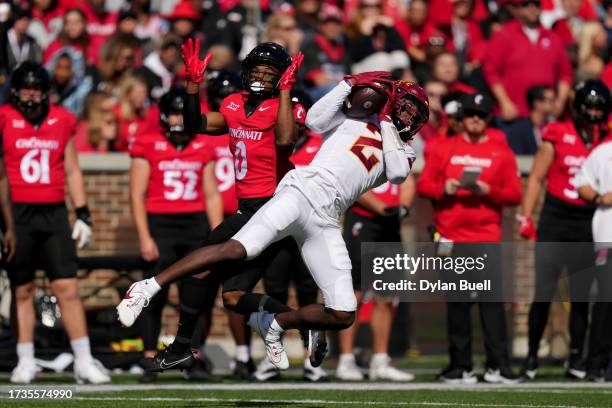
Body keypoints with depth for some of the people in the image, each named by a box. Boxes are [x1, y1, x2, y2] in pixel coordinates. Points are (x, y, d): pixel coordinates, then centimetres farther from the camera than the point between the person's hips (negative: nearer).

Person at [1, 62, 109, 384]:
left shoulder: (62, 121, 9)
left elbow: (72, 171, 15)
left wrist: (83, 214, 10)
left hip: (53, 213, 2)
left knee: (67, 288, -3)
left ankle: (84, 361, -1)